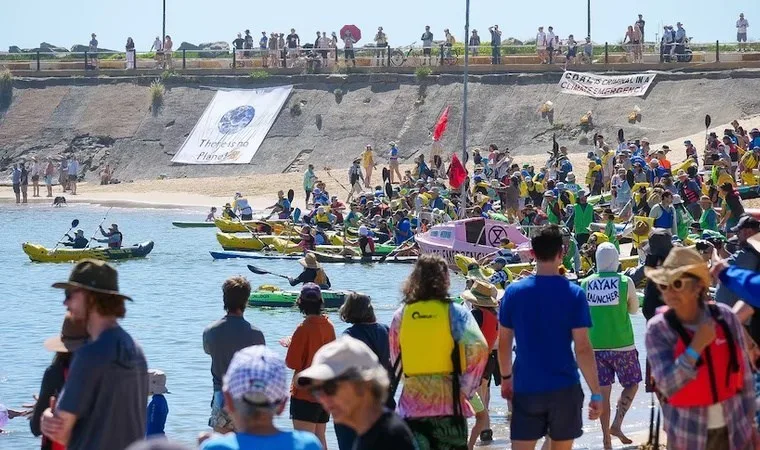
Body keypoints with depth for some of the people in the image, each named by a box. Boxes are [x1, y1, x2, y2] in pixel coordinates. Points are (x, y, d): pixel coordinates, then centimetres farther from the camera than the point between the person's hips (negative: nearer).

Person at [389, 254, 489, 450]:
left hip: (411, 405, 2)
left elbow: (395, 360, 10)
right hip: (448, 404, -2)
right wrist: (466, 388, -9)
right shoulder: (454, 312, -5)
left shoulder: (401, 315, 5)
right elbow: (479, 348, -18)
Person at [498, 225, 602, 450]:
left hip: (526, 387, 1)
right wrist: (596, 393, -6)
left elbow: (504, 343, 5)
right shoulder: (574, 294, -7)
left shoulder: (514, 291, -1)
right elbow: (583, 349, -10)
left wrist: (506, 377, 21)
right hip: (564, 388, -1)